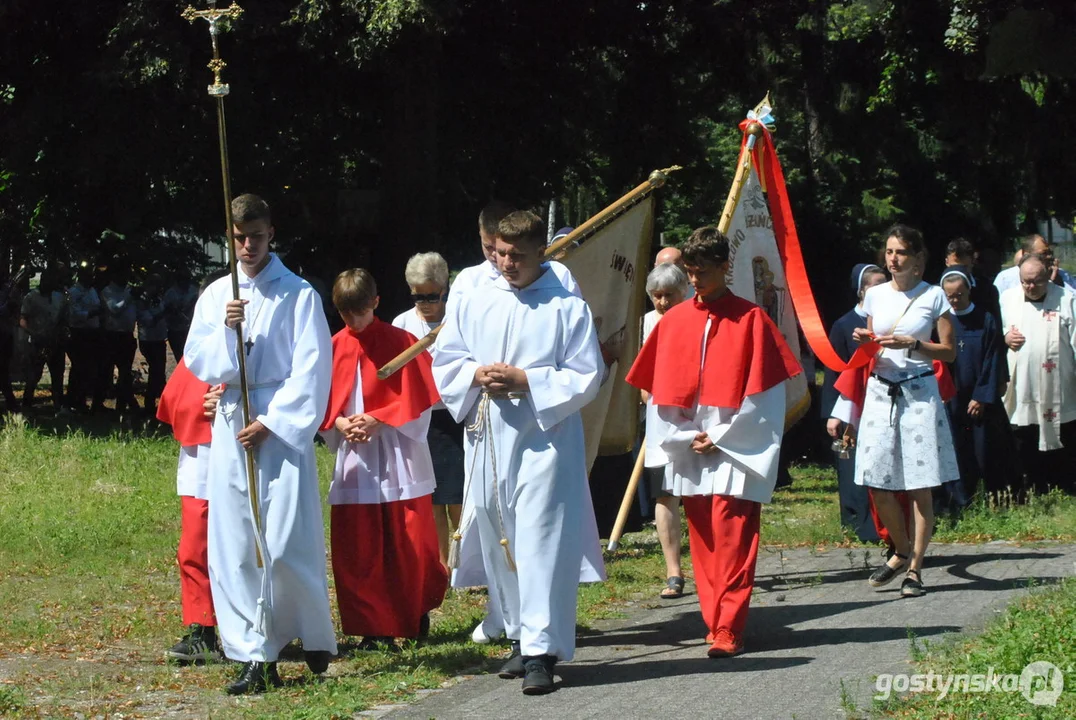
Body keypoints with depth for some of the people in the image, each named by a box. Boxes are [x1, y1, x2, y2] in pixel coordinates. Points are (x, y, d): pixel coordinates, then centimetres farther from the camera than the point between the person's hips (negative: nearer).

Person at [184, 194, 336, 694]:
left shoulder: (298, 295, 0)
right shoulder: (215, 296, 12)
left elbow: (312, 370, -5)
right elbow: (197, 363, 6)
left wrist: (272, 422, -10)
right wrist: (225, 330, -12)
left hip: (283, 429, -4)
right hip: (231, 429, 4)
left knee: (286, 547, -10)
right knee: (233, 549, 0)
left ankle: (316, 637, 13)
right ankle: (256, 656, 4)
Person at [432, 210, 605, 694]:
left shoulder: (568, 309, -2)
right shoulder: (474, 305, 10)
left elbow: (586, 377, -5)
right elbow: (443, 363, 12)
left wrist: (525, 380, -15)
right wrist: (478, 375, -9)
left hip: (544, 440, -5)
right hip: (487, 441, 5)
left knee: (541, 544, -10)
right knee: (499, 544, 10)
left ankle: (541, 650, -11)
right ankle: (520, 636, 23)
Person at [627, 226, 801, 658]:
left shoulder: (750, 320, -2)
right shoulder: (673, 322, 9)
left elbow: (763, 395, -4)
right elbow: (661, 393, 10)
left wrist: (718, 439, -8)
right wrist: (686, 437, -3)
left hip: (735, 454, -4)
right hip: (688, 454, 4)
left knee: (732, 542, -9)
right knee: (702, 542, 6)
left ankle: (728, 628, -12)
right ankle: (717, 624, 13)